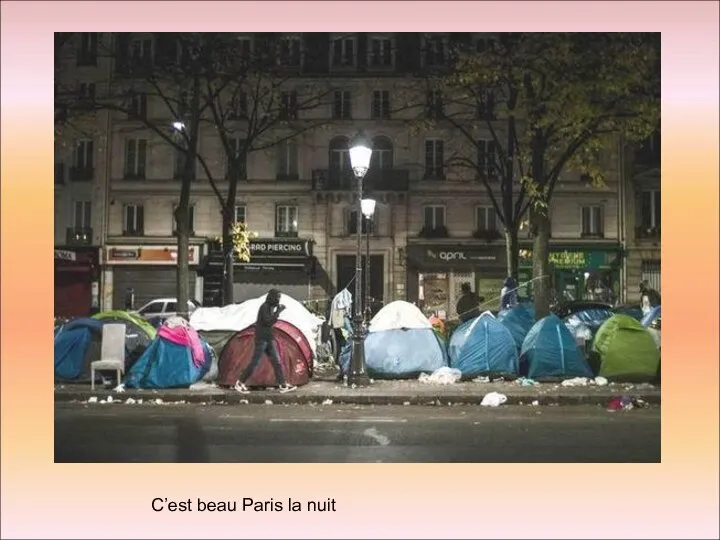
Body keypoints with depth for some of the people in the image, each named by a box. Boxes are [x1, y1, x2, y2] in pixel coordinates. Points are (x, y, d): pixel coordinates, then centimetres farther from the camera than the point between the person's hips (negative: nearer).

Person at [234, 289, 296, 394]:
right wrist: (278, 311, -20)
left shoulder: (271, 307, 12)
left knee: (276, 361, 5)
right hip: (261, 338, -9)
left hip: (269, 339, 9)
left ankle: (283, 385, 6)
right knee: (255, 362, -6)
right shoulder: (265, 307, -14)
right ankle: (239, 383, 4)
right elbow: (268, 322, -24)